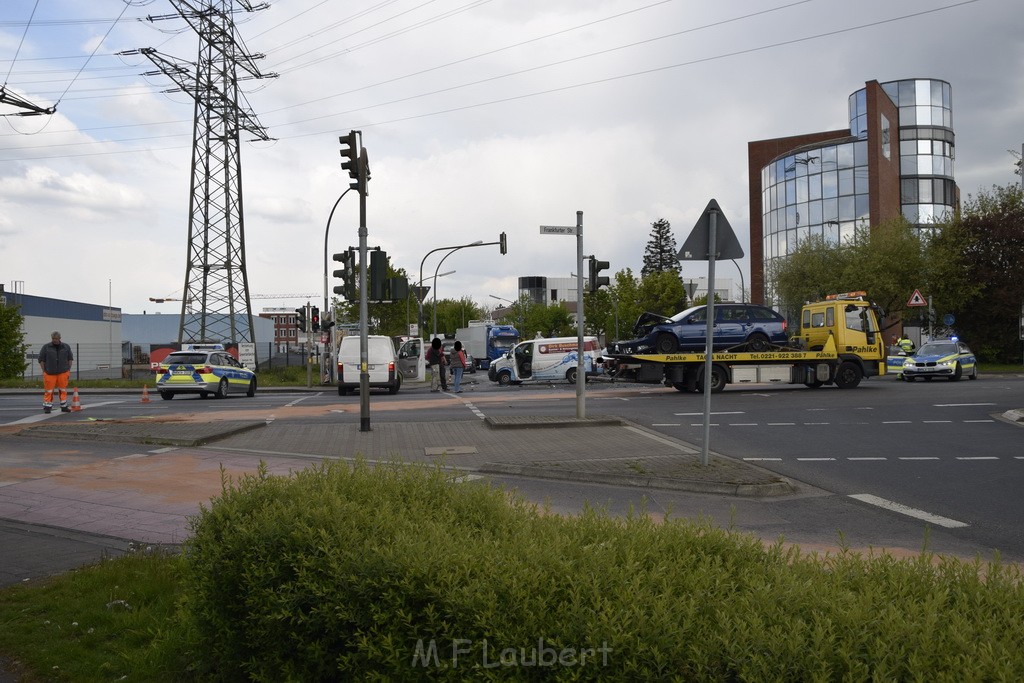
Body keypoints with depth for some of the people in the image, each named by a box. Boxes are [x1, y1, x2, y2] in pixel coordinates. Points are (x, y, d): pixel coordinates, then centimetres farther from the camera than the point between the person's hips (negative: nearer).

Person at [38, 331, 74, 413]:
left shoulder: (66, 347, 10)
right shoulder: (46, 347, 3)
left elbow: (70, 359, 15)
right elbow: (41, 360, 4)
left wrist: (69, 370, 7)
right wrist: (44, 371, -2)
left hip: (63, 373, 2)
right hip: (50, 373, -2)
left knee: (63, 390, 3)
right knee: (49, 391, -2)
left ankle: (64, 407, 9)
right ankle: (47, 407, 4)